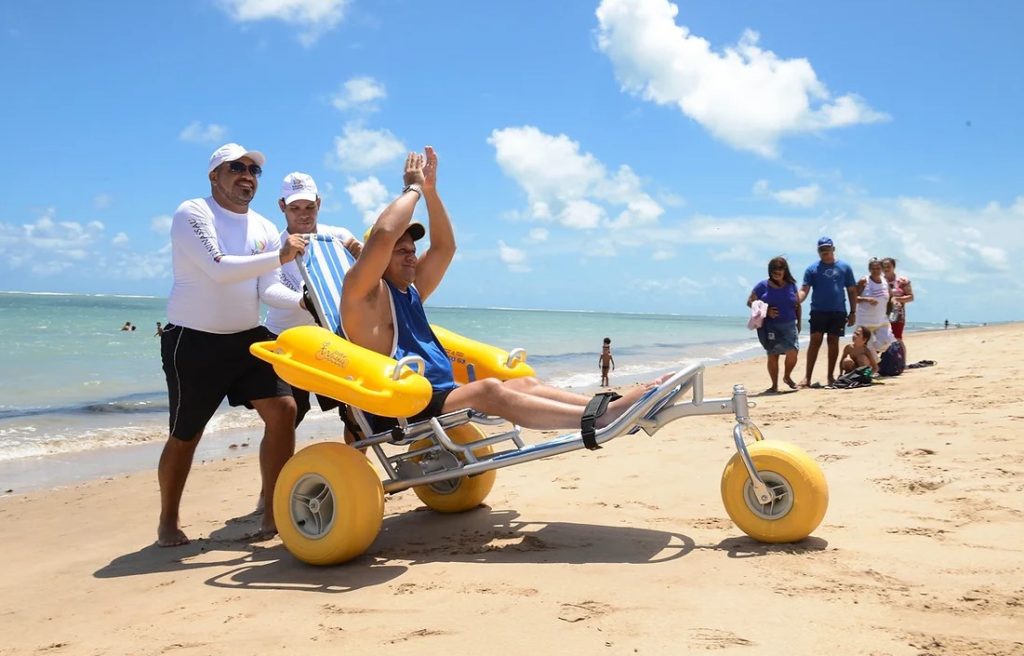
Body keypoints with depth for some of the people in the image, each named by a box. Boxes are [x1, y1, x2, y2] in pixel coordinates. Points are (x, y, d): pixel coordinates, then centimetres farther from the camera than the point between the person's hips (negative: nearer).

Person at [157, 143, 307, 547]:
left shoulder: (264, 229, 10)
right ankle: (168, 522, 25)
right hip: (194, 342, -6)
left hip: (248, 337, 6)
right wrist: (279, 256, -28)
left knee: (283, 411, -8)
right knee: (185, 435, 4)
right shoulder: (192, 214, -10)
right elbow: (218, 269, -25)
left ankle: (274, 513, 2)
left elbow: (269, 289, 0)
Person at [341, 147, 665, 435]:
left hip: (442, 397, 10)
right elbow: (382, 234, -20)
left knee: (525, 384, -6)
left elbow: (444, 248, 25)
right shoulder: (365, 294, -2)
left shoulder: (410, 292, 24)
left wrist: (430, 190, 15)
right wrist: (413, 188, -6)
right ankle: (600, 418, -45)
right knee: (489, 390, -31)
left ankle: (614, 407, -21)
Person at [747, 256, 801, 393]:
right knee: (772, 355, 2)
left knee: (792, 352, -13)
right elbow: (750, 302, 1)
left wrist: (799, 322, 13)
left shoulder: (791, 285, 7)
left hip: (789, 325, 1)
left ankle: (787, 376, 15)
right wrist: (766, 311, -11)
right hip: (770, 327, -1)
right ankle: (774, 385, 15)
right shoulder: (763, 286, 0)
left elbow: (797, 305, 15)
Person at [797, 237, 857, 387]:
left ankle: (831, 376, 15)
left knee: (833, 342, 6)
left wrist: (853, 312, 5)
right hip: (818, 311, -1)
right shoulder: (812, 269, 4)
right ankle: (807, 377, -6)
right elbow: (804, 290, -3)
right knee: (815, 341, -6)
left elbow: (852, 291, 10)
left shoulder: (844, 267, 7)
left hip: (838, 312, 1)